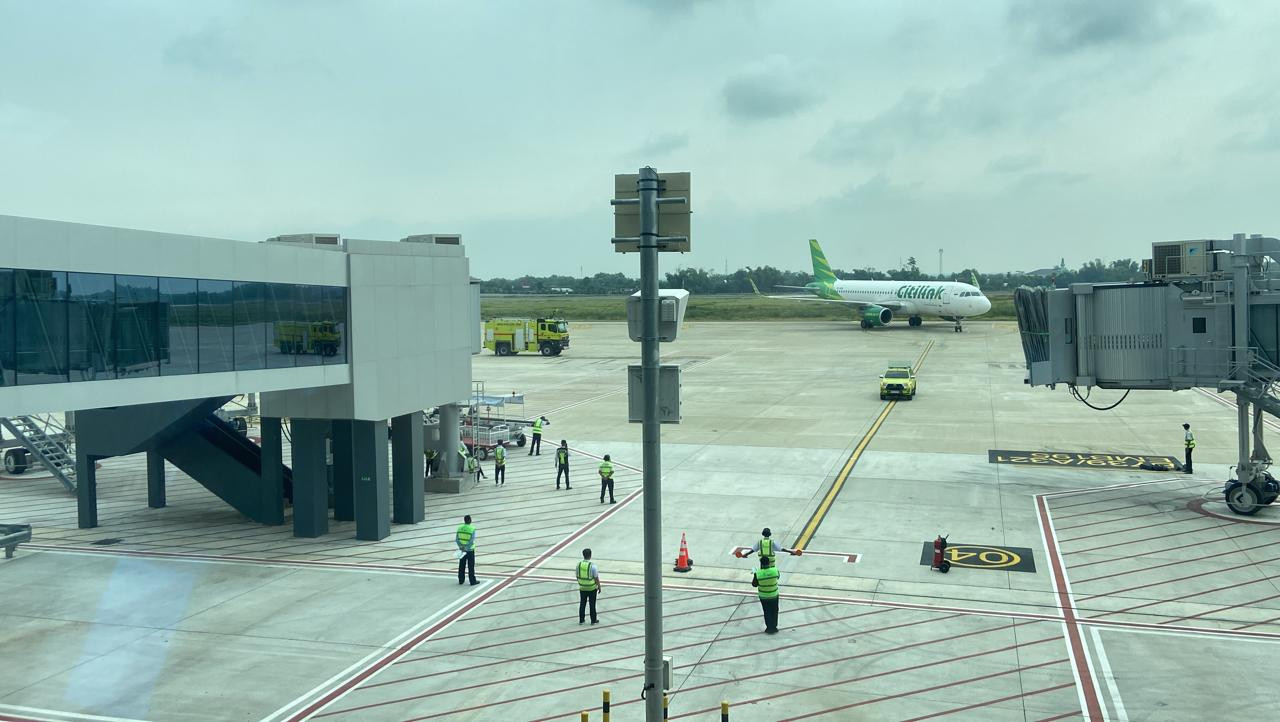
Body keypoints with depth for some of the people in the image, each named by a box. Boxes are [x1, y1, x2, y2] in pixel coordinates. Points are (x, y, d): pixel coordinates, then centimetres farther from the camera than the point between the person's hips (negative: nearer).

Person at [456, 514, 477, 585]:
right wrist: (466, 548, -17)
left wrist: (461, 546, -10)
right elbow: (471, 541, -21)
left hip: (461, 550, 4)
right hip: (470, 550, -4)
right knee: (471, 566, 4)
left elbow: (456, 539, -5)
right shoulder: (472, 529, -15)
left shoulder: (459, 528, -2)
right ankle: (472, 581, 9)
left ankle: (461, 580, 20)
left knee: (461, 566, 14)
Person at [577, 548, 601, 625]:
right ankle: (593, 620, 19)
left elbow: (577, 576, 4)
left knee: (582, 604, 15)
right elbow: (596, 578, -13)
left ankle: (581, 620, 21)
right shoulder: (592, 565, -19)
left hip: (582, 588, 3)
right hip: (592, 588, -3)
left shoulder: (579, 564, -7)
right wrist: (599, 587, 0)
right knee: (592, 604, 10)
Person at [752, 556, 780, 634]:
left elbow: (754, 584, -9)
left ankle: (769, 628, 26)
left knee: (767, 612, 18)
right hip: (774, 595, 1)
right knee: (774, 611, 21)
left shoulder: (758, 574, -24)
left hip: (763, 596, -1)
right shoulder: (775, 570, -20)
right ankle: (774, 627, 31)